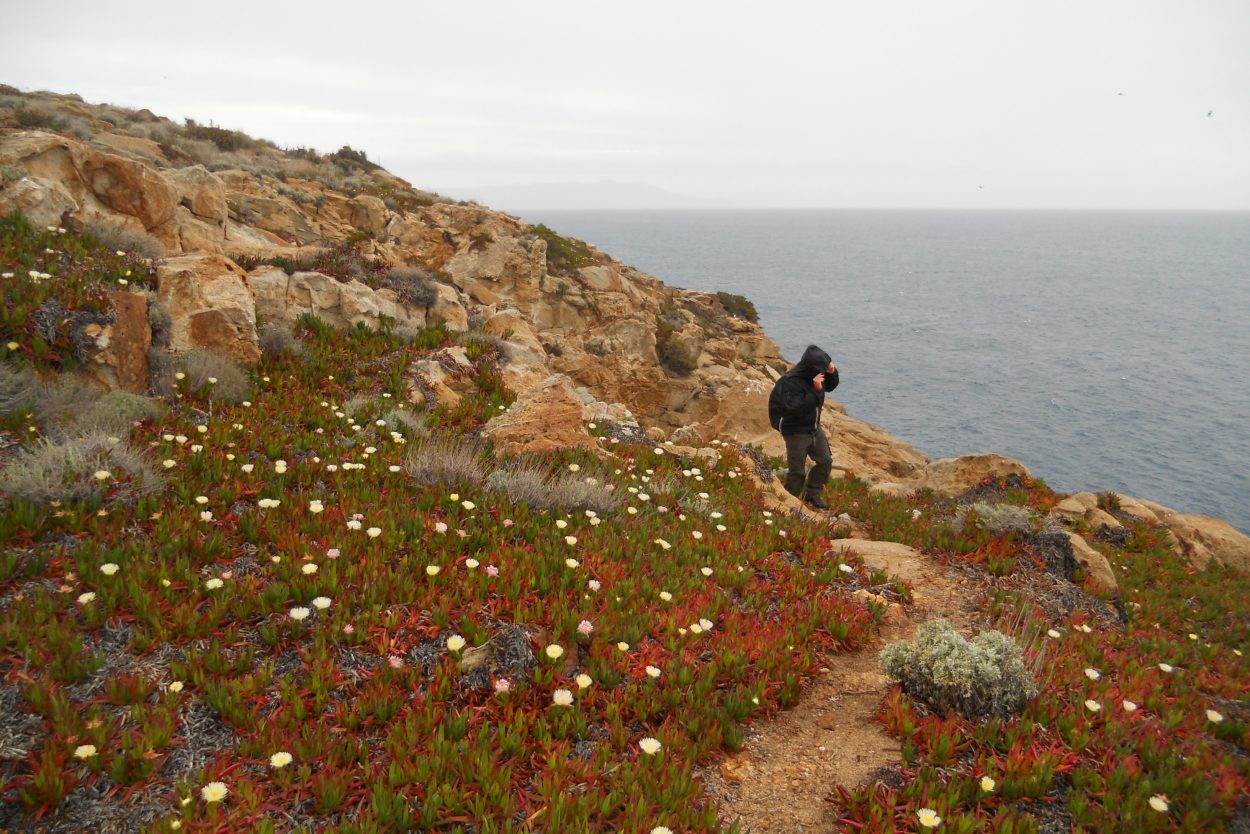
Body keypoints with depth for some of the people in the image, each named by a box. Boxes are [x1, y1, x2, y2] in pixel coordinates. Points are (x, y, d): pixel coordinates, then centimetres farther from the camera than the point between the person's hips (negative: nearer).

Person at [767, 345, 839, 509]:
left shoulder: (816, 374, -2)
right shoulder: (790, 381, -27)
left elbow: (830, 386, 15)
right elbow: (798, 408, -32)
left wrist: (832, 372, -5)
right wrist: (815, 389, -34)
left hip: (814, 428, 8)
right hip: (796, 432, -8)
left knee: (825, 461, 15)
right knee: (797, 471, -2)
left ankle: (812, 494, 28)